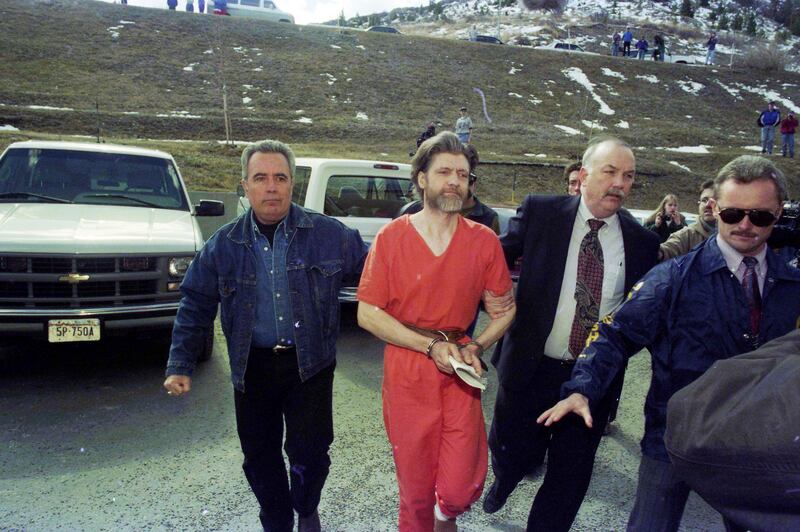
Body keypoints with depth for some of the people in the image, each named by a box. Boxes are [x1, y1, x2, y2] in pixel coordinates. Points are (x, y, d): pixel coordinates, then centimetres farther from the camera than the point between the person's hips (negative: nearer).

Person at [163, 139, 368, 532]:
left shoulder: (329, 233, -7)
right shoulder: (224, 244, 1)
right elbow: (196, 305, 6)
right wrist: (180, 365, 3)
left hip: (310, 363, -2)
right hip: (253, 367, 2)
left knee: (310, 451, 1)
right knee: (259, 457, 13)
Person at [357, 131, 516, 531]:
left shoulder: (484, 241, -1)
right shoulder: (391, 238, -5)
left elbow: (505, 307, 8)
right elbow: (368, 314, -7)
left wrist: (476, 346, -9)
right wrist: (432, 346, -14)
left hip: (460, 373, 1)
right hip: (407, 372, -1)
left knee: (461, 488, 3)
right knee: (415, 487, 12)